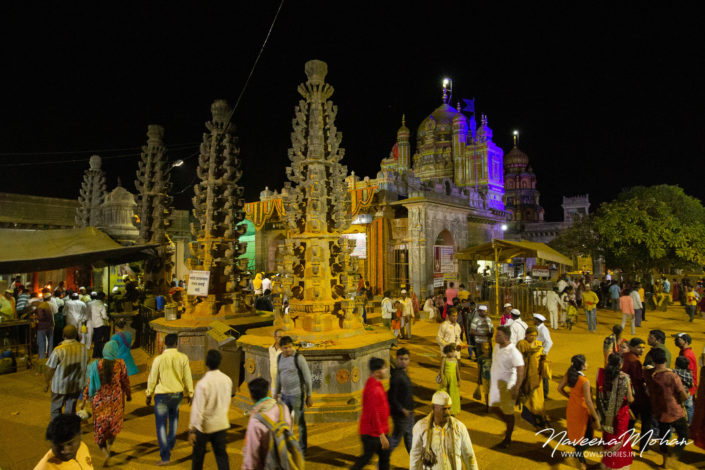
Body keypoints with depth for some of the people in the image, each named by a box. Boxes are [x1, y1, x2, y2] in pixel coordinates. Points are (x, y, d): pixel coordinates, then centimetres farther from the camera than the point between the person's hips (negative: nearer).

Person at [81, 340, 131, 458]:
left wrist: (85, 399, 5)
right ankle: (109, 443, 8)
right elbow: (125, 381, -3)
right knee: (115, 422, 21)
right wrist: (128, 395, 11)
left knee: (100, 423, 14)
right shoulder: (120, 364, -12)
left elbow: (90, 382, -6)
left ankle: (103, 447, 4)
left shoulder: (97, 364, -9)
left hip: (100, 398, 1)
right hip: (116, 399, 0)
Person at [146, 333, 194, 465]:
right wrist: (189, 394, 9)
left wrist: (149, 395, 10)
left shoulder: (159, 359, -12)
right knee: (173, 417, 30)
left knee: (161, 426, 6)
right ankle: (170, 443, 36)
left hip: (162, 395, -2)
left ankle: (165, 456, 7)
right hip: (177, 394, 2)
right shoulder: (183, 358, -9)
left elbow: (152, 379, -4)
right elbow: (187, 378, -3)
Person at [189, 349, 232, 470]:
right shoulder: (227, 380, -7)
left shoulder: (203, 383, -24)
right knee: (221, 454, 13)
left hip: (204, 425, -4)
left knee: (198, 455, 18)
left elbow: (198, 409, -20)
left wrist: (192, 430, -10)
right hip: (221, 424, 4)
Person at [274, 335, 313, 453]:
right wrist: (276, 393, 19)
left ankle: (302, 448, 23)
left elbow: (307, 377, -13)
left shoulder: (299, 358, -18)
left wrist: (309, 396, -12)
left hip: (297, 395, -7)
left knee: (300, 422, 6)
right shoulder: (280, 357, 3)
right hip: (285, 395, 7)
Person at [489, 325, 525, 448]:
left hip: (507, 386, -8)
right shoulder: (497, 347, 0)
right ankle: (510, 426, 41)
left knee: (508, 412, 7)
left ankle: (508, 439, 24)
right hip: (495, 383, 8)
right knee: (495, 407, 17)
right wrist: (491, 380, 19)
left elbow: (520, 371, -26)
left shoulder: (513, 352, -25)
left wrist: (516, 389, -28)